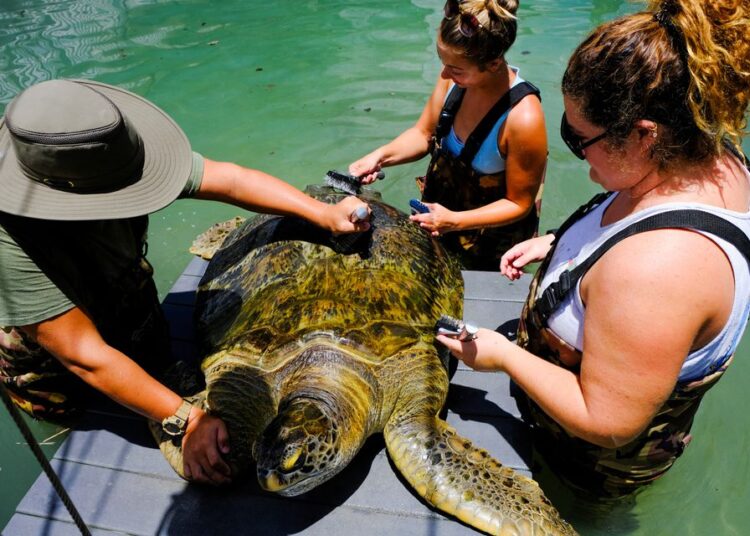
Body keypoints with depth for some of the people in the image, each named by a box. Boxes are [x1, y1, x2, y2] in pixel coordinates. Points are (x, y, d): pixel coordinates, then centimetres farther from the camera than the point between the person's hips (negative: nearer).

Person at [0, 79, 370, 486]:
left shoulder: (109, 158, -33)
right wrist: (185, 419, -43)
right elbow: (84, 355, -41)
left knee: (153, 359, 16)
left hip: (121, 285, 4)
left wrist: (325, 214, -33)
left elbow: (230, 179, -29)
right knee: (60, 402, 13)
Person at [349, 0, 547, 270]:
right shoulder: (456, 76, -19)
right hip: (439, 212, 5)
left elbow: (519, 204, -21)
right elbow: (424, 134, -3)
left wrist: (454, 221, -31)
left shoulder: (523, 118, -34)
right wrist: (381, 155, -20)